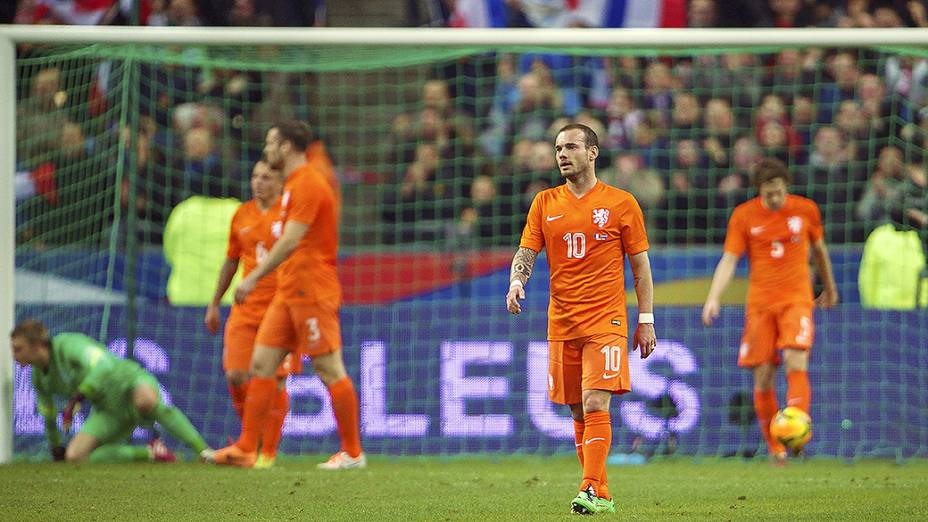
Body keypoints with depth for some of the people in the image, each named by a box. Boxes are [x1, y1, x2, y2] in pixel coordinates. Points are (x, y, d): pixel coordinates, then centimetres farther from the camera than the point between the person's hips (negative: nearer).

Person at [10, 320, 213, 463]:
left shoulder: (67, 345, -19)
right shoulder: (39, 377, 4)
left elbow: (102, 365, -37)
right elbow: (48, 415, 21)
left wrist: (77, 399, -44)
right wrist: (55, 448, 31)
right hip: (109, 412, 8)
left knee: (146, 400, -47)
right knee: (74, 457, -19)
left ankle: (203, 450, -37)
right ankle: (149, 453, -12)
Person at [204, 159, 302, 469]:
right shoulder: (242, 216, 12)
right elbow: (231, 262, 22)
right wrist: (214, 304, 23)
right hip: (245, 309, 4)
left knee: (275, 381, -4)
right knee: (235, 376, -6)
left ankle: (268, 452, 6)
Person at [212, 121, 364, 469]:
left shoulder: (308, 184, -13)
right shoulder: (293, 185, 18)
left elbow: (290, 241, -21)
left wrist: (254, 277, -21)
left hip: (311, 292, -10)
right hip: (287, 293, 10)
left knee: (329, 369, -5)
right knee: (261, 363, 4)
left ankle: (352, 453, 1)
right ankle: (246, 449, 3)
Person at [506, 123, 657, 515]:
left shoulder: (621, 203, 2)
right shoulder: (545, 203, 10)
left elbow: (640, 265, 5)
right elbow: (526, 252, 7)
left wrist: (646, 320, 1)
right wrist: (516, 281, -15)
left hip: (606, 321, -4)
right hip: (562, 323, 4)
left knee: (595, 405, -17)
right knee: (579, 413, 7)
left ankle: (592, 491, -20)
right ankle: (600, 494, 15)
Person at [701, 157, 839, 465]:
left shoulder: (806, 209, 2)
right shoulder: (743, 216, -1)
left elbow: (819, 249, 19)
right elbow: (729, 260, -3)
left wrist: (830, 288, 30)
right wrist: (713, 298, -18)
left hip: (797, 299, -1)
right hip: (760, 303, 1)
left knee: (796, 364, -22)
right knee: (763, 378, -1)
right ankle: (774, 447, 11)